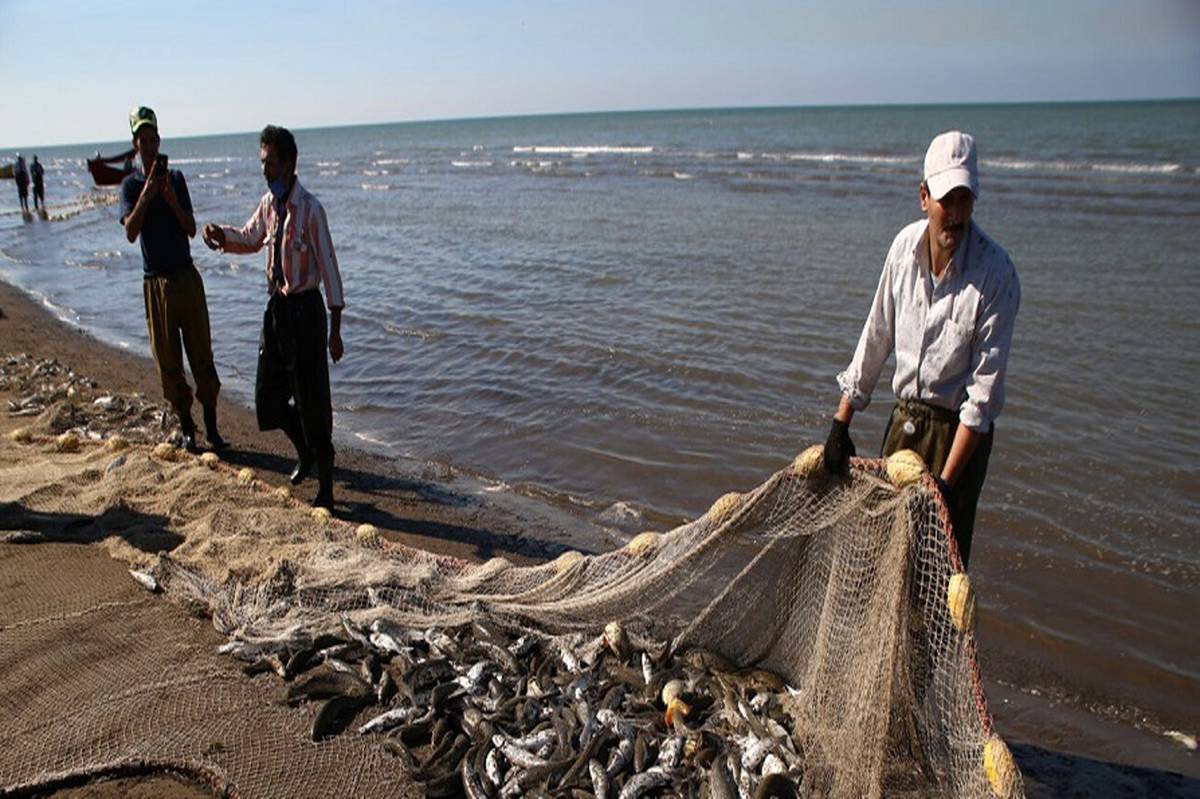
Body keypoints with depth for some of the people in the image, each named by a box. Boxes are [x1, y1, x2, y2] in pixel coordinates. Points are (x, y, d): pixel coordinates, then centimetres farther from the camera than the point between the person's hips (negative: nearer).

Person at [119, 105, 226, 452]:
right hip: (155, 281, -1)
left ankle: (212, 427, 9)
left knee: (202, 354, 1)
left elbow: (191, 229, -1)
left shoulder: (176, 177, 5)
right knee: (168, 361, 4)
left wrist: (172, 199, -17)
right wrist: (147, 194, -23)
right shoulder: (130, 185, 1)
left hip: (187, 277, 1)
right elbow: (130, 233, -14)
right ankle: (186, 428, 16)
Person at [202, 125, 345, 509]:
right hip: (275, 308, 8)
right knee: (268, 399, 15)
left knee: (312, 402, 0)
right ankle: (304, 450, 41)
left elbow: (329, 268, -15)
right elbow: (250, 238, 25)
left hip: (305, 309, -7)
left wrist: (335, 330, -15)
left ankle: (325, 487, 15)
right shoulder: (268, 204, 5)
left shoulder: (310, 209, -16)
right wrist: (221, 235, 1)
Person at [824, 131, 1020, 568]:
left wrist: (945, 481, -21)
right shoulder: (905, 245, -4)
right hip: (904, 417, 5)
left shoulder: (995, 273, -20)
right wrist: (842, 422, 6)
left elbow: (985, 389, -19)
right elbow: (876, 336, 6)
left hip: (957, 431, -5)